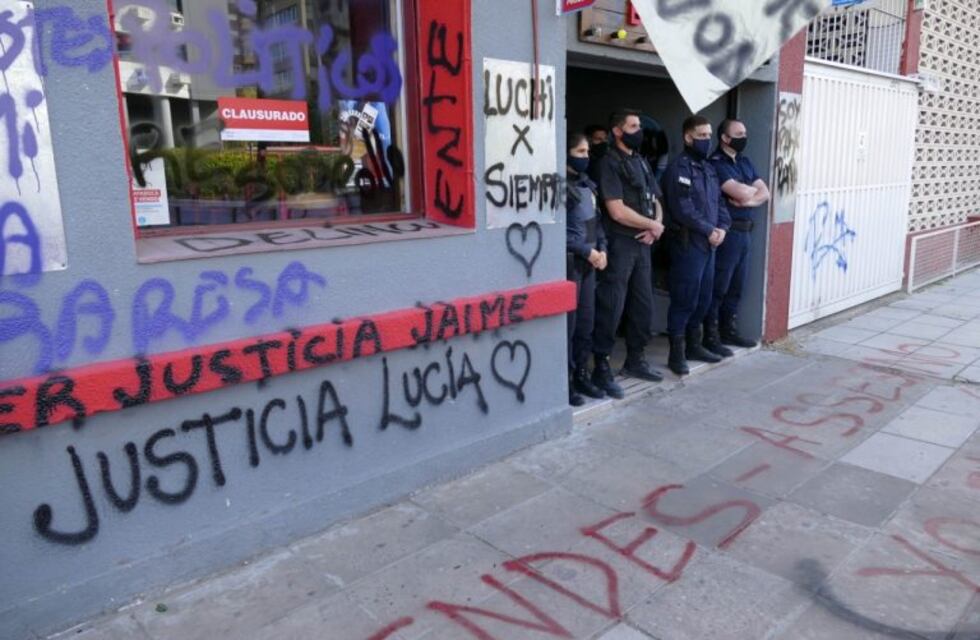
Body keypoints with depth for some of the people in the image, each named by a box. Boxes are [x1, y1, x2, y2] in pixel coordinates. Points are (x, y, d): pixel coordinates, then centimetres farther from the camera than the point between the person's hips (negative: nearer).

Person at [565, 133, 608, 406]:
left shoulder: (586, 183, 14)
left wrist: (601, 248, 4)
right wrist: (587, 251, -15)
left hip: (589, 261, 8)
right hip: (569, 261, -8)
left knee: (586, 322, 12)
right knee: (568, 323, -2)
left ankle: (581, 375, 23)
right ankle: (565, 381, 8)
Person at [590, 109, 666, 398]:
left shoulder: (641, 162, 16)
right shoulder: (609, 163, -9)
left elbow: (655, 200, 18)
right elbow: (617, 211, -18)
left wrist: (655, 227, -4)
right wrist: (653, 224, -5)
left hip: (642, 245, 8)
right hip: (619, 245, -8)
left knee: (644, 306, 14)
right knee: (611, 309, -6)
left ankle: (635, 360, 28)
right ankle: (601, 369, 2)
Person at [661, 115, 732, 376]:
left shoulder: (709, 168, 18)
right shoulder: (679, 167, -10)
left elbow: (719, 201, 17)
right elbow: (683, 209, -18)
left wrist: (722, 228, -1)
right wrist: (709, 231, -12)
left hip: (709, 244, 9)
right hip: (688, 243, -9)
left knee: (703, 299, 15)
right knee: (684, 300, -5)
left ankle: (693, 345, 28)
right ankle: (677, 353, 4)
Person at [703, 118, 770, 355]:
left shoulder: (745, 162, 16)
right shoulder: (716, 163, -11)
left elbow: (765, 194, 10)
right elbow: (742, 193, -20)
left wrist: (748, 200, -10)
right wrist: (752, 189, 2)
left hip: (745, 232, 8)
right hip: (726, 232, -8)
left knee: (736, 286, 13)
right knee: (718, 286, -3)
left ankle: (729, 330, 24)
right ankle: (711, 337, 3)